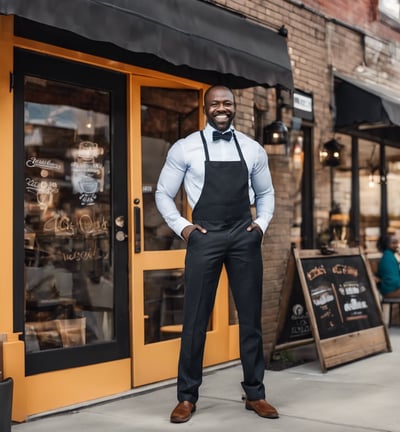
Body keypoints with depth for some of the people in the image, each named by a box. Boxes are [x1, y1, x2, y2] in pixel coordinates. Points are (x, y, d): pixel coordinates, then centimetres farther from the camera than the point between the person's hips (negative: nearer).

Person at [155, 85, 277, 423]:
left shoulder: (253, 149, 8)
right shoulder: (185, 148, 1)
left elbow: (265, 193, 18)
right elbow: (163, 194, 6)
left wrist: (262, 224, 4)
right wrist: (182, 227, -4)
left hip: (245, 237, 2)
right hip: (204, 238, -2)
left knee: (250, 318, 8)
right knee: (196, 319, 2)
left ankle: (255, 393, 22)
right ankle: (187, 396, 15)